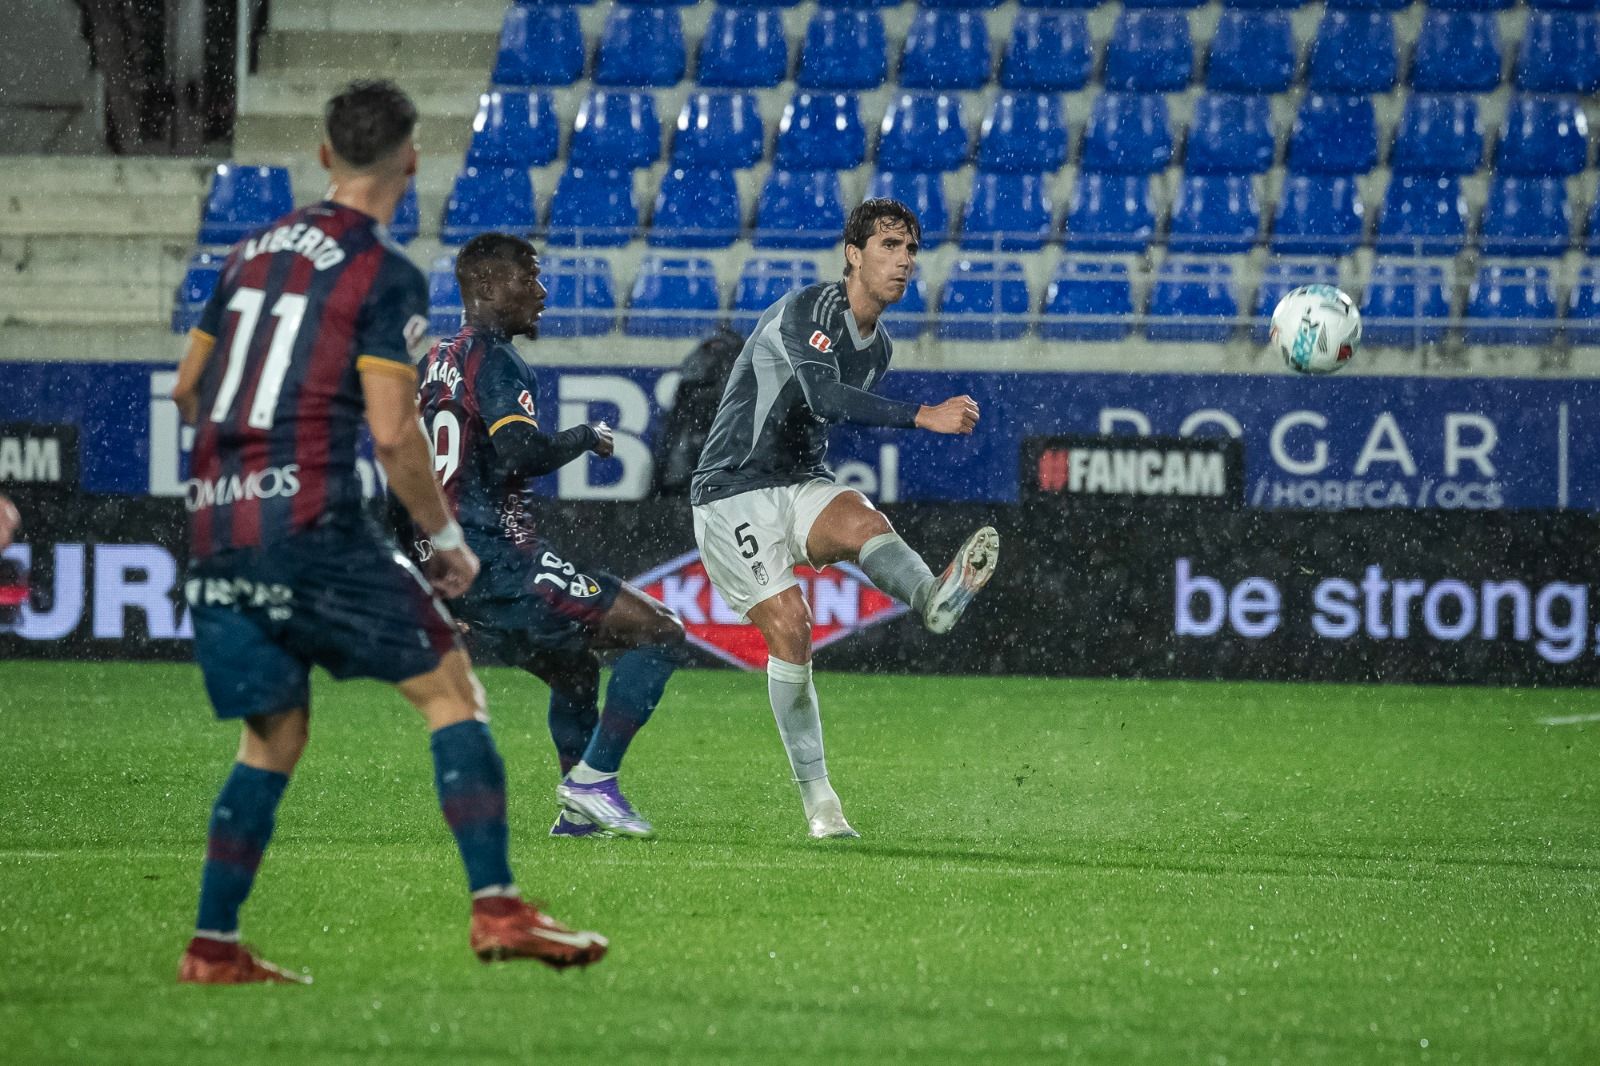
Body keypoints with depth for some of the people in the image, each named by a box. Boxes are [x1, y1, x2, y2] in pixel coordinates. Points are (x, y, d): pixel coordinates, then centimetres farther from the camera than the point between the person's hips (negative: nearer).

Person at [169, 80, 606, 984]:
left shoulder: (254, 252, 15)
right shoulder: (386, 275, -5)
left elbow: (188, 390, 22)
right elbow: (392, 434, -12)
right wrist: (448, 538, 0)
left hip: (214, 528, 7)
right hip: (310, 522, -7)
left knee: (275, 736, 16)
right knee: (450, 686, 1)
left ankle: (213, 947, 12)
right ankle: (497, 908, -9)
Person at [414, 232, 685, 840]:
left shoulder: (434, 363, 18)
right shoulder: (492, 359, -11)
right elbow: (523, 454, -24)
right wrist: (586, 438, -7)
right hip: (499, 561, -10)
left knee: (575, 667, 30)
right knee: (660, 633, -7)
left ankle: (579, 812, 27)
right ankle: (593, 779, -11)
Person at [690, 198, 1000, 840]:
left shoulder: (878, 346, 10)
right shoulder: (804, 312, -17)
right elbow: (825, 397, -35)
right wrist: (921, 416, -44)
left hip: (800, 485, 6)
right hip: (733, 492, -6)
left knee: (862, 519, -28)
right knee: (788, 626, -17)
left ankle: (935, 598, -60)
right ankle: (817, 798, -12)